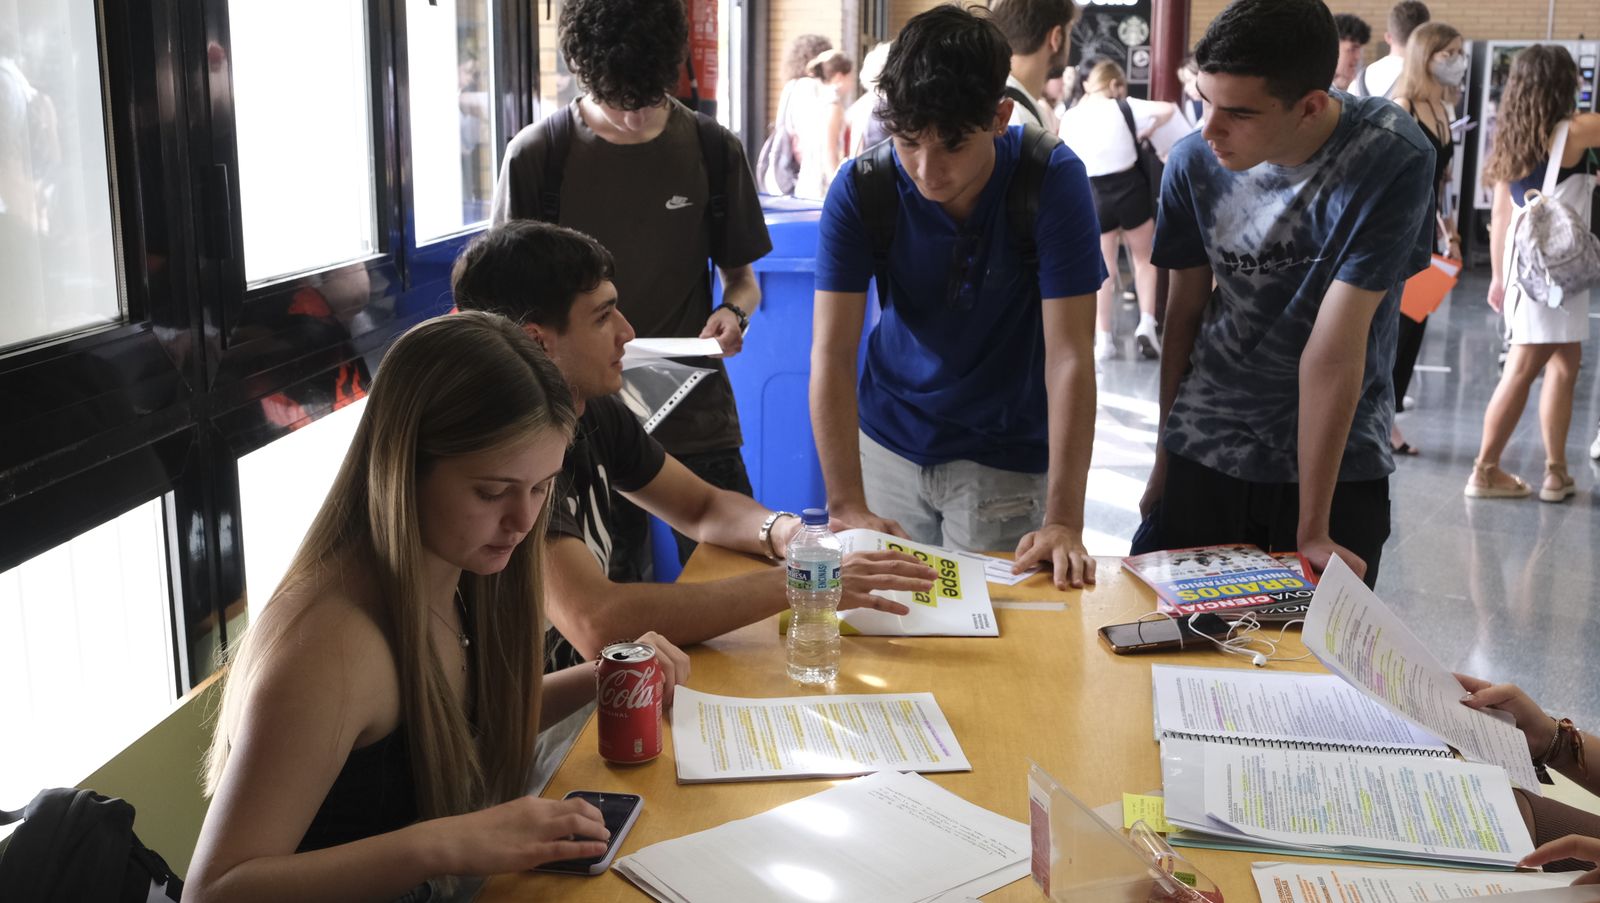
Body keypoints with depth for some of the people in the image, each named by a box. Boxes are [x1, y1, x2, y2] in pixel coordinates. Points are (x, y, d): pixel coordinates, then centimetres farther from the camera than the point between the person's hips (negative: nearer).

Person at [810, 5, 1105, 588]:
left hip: (1007, 456, -2)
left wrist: (1064, 522, -30)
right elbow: (831, 353, -18)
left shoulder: (1053, 181, -21)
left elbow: (1069, 356, -24)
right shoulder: (861, 190, -16)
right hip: (888, 444, 2)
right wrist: (848, 507, -27)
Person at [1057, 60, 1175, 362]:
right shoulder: (1123, 107, -7)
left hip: (1094, 195, 2)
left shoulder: (1069, 118, -1)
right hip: (1130, 189, -1)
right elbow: (1169, 109, -12)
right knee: (1143, 259, 16)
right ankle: (1146, 323, 0)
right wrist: (1144, 133, 1)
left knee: (1104, 270, 11)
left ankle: (1104, 339, 9)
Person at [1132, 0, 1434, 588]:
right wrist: (1165, 458, 8)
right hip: (1205, 452, 2)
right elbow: (1184, 312, 1)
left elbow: (1333, 349, -23)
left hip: (1338, 458, -2)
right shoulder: (1195, 162, -11)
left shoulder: (1392, 162, -21)